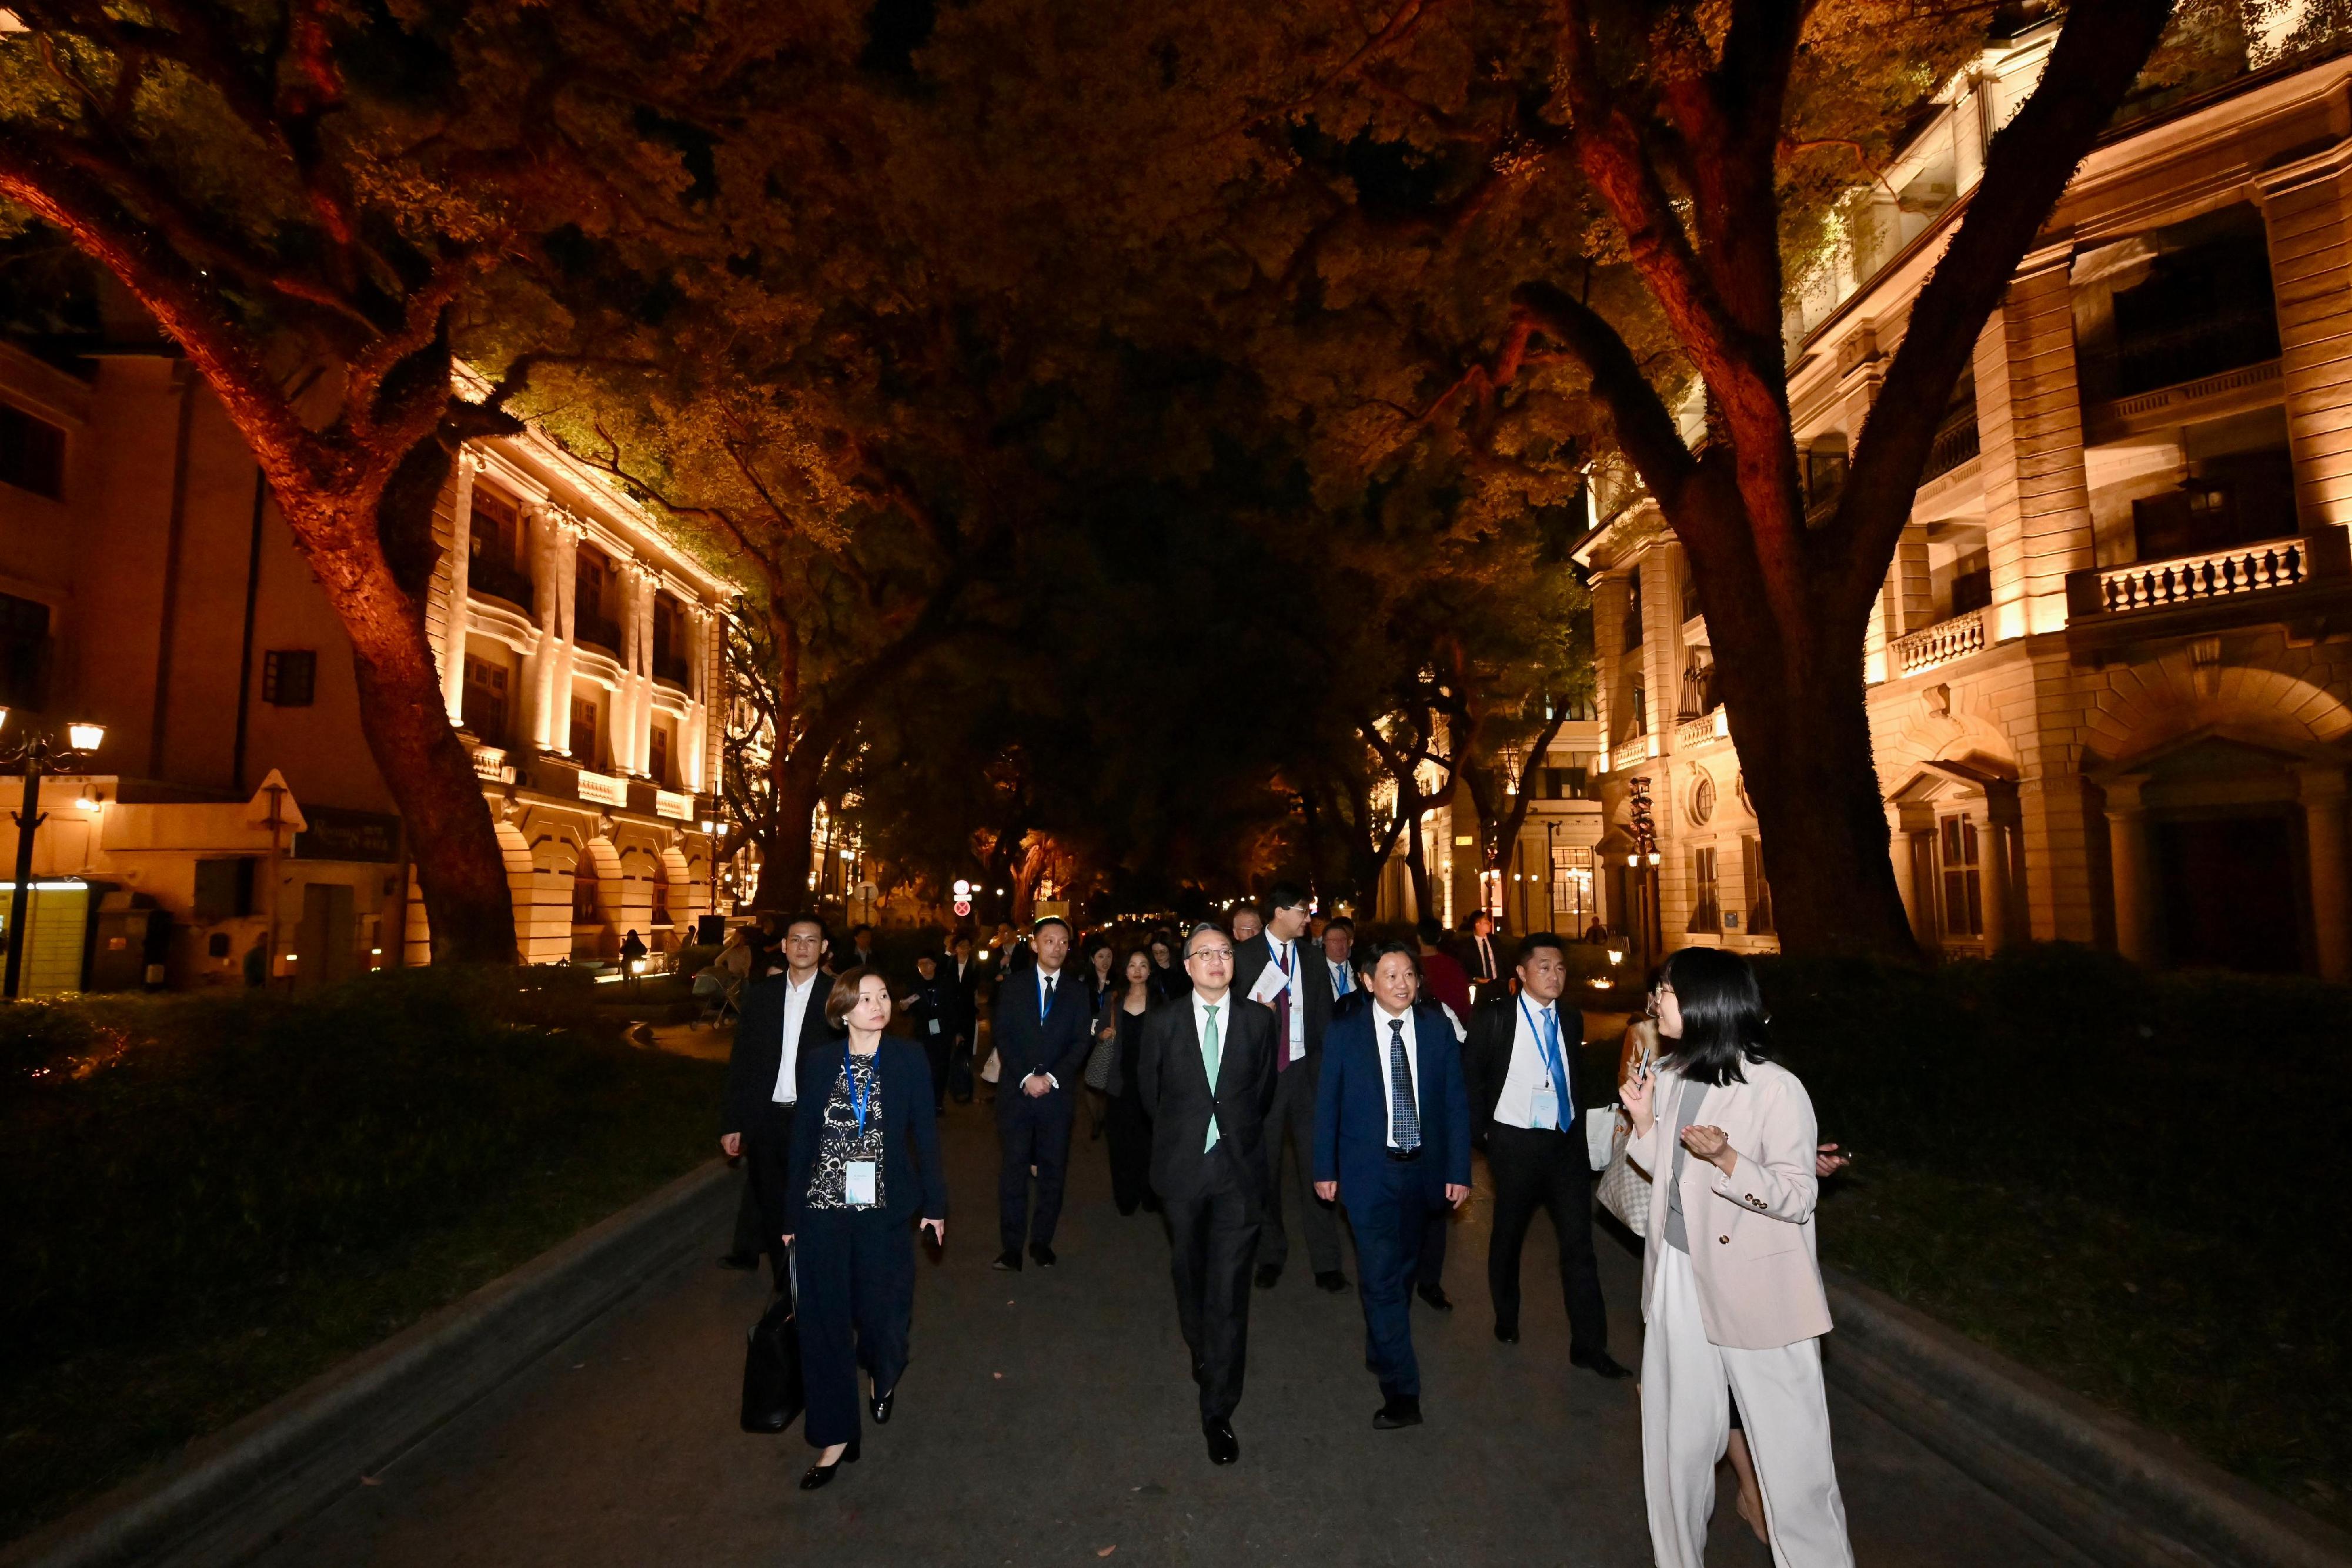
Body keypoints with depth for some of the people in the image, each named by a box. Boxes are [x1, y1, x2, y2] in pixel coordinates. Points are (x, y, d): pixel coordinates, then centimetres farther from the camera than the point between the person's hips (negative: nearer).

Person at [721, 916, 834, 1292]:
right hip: (766, 1118, 3)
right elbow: (740, 1059, 6)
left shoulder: (837, 995, -4)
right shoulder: (761, 992, 5)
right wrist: (733, 1123, 4)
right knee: (772, 1210, 14)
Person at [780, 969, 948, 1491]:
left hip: (885, 1211, -1)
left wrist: (935, 1202, 1)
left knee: (880, 1315, 4)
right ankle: (835, 1439, 22)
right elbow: (802, 1139, 4)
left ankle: (885, 1377, 41)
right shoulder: (817, 1062, -1)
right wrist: (792, 1214, 6)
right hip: (823, 1210, 1)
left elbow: (925, 1133, 0)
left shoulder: (910, 1059, -4)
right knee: (823, 1322, 5)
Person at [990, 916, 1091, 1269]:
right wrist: (1026, 1077, -12)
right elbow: (1002, 1037, -1)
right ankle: (1012, 1246, 6)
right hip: (1016, 1091, -1)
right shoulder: (1013, 985, 5)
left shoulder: (1077, 991, 8)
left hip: (1057, 1092, 1)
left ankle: (1042, 1241, 17)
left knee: (1053, 1170, 5)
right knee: (1013, 1169, -1)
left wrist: (1052, 1077, -11)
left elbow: (1080, 1043, 2)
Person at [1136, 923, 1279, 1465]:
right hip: (1183, 1166, 1)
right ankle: (1201, 1349, 46)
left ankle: (1218, 1409, 6)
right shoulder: (1162, 1024, -4)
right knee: (1189, 1271, 19)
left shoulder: (1260, 1020, -4)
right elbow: (1150, 1091, 10)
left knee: (1229, 1287, -4)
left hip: (1239, 1167, -1)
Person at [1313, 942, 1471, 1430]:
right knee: (1380, 1275, -6)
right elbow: (1327, 1106, -1)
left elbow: (1457, 1103, 0)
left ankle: (1381, 1349, 42)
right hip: (1369, 1170, -3)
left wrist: (1459, 1171, -3)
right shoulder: (1344, 1034, -7)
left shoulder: (1438, 1030, -2)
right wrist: (1325, 1170, -1)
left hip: (1422, 1169, 3)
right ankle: (1402, 1392, 3)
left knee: (1403, 1267, 19)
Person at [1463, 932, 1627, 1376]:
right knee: (1508, 1235, 14)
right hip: (1515, 1142, -3)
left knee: (1579, 1242, 1)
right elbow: (1469, 1076, -3)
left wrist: (1579, 1129, 11)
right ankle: (1506, 1319, 35)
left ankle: (1588, 1345, 10)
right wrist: (1481, 1130, -3)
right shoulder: (1494, 1017, -9)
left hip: (1567, 1143, 3)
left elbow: (1576, 1078, 16)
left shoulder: (1571, 1019, 6)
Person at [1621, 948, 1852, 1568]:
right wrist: (1644, 1120, -1)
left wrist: (1725, 1159, -29)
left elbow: (1799, 1197, -15)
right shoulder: (1669, 1076, 5)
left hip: (1756, 1290, -6)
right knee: (1677, 1444, 18)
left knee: (1788, 1451, 4)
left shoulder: (1775, 1089, -16)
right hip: (1678, 1278, 7)